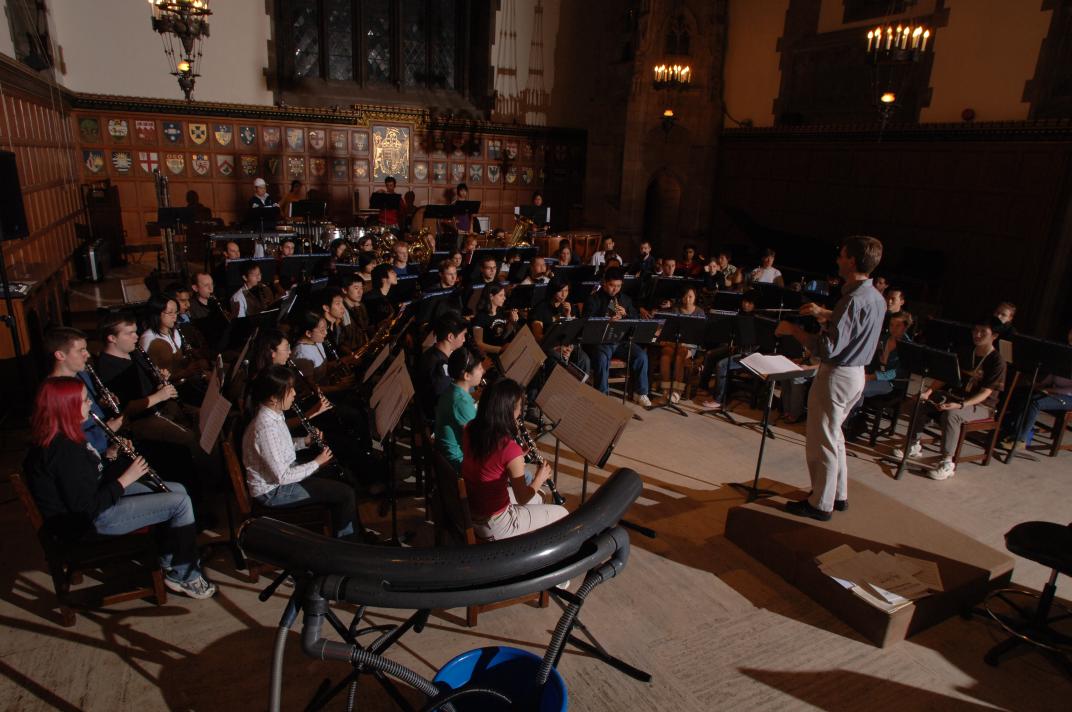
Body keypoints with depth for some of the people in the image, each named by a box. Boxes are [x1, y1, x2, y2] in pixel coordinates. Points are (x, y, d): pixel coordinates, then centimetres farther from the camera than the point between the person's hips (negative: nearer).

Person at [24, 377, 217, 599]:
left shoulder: (62, 436, 2)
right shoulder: (62, 450, -29)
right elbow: (88, 508, -27)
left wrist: (110, 454, 1)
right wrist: (126, 478, -20)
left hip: (98, 495, 11)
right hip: (91, 522, -11)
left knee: (178, 490, 11)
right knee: (181, 503, -15)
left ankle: (169, 563, 19)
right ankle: (184, 576, 2)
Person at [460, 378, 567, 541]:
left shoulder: (470, 429, -9)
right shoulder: (510, 450, -29)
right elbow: (522, 499, -15)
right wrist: (540, 478, 2)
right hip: (492, 525, -7)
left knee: (536, 499, 29)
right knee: (561, 514, 12)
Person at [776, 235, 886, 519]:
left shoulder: (854, 300, -24)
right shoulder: (876, 298, 6)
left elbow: (827, 347, -28)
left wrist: (793, 329, -17)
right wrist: (823, 314, 18)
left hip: (837, 375, -10)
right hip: (856, 373, 10)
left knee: (822, 441, 3)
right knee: (833, 435, 23)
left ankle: (820, 504, 15)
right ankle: (839, 493, 35)